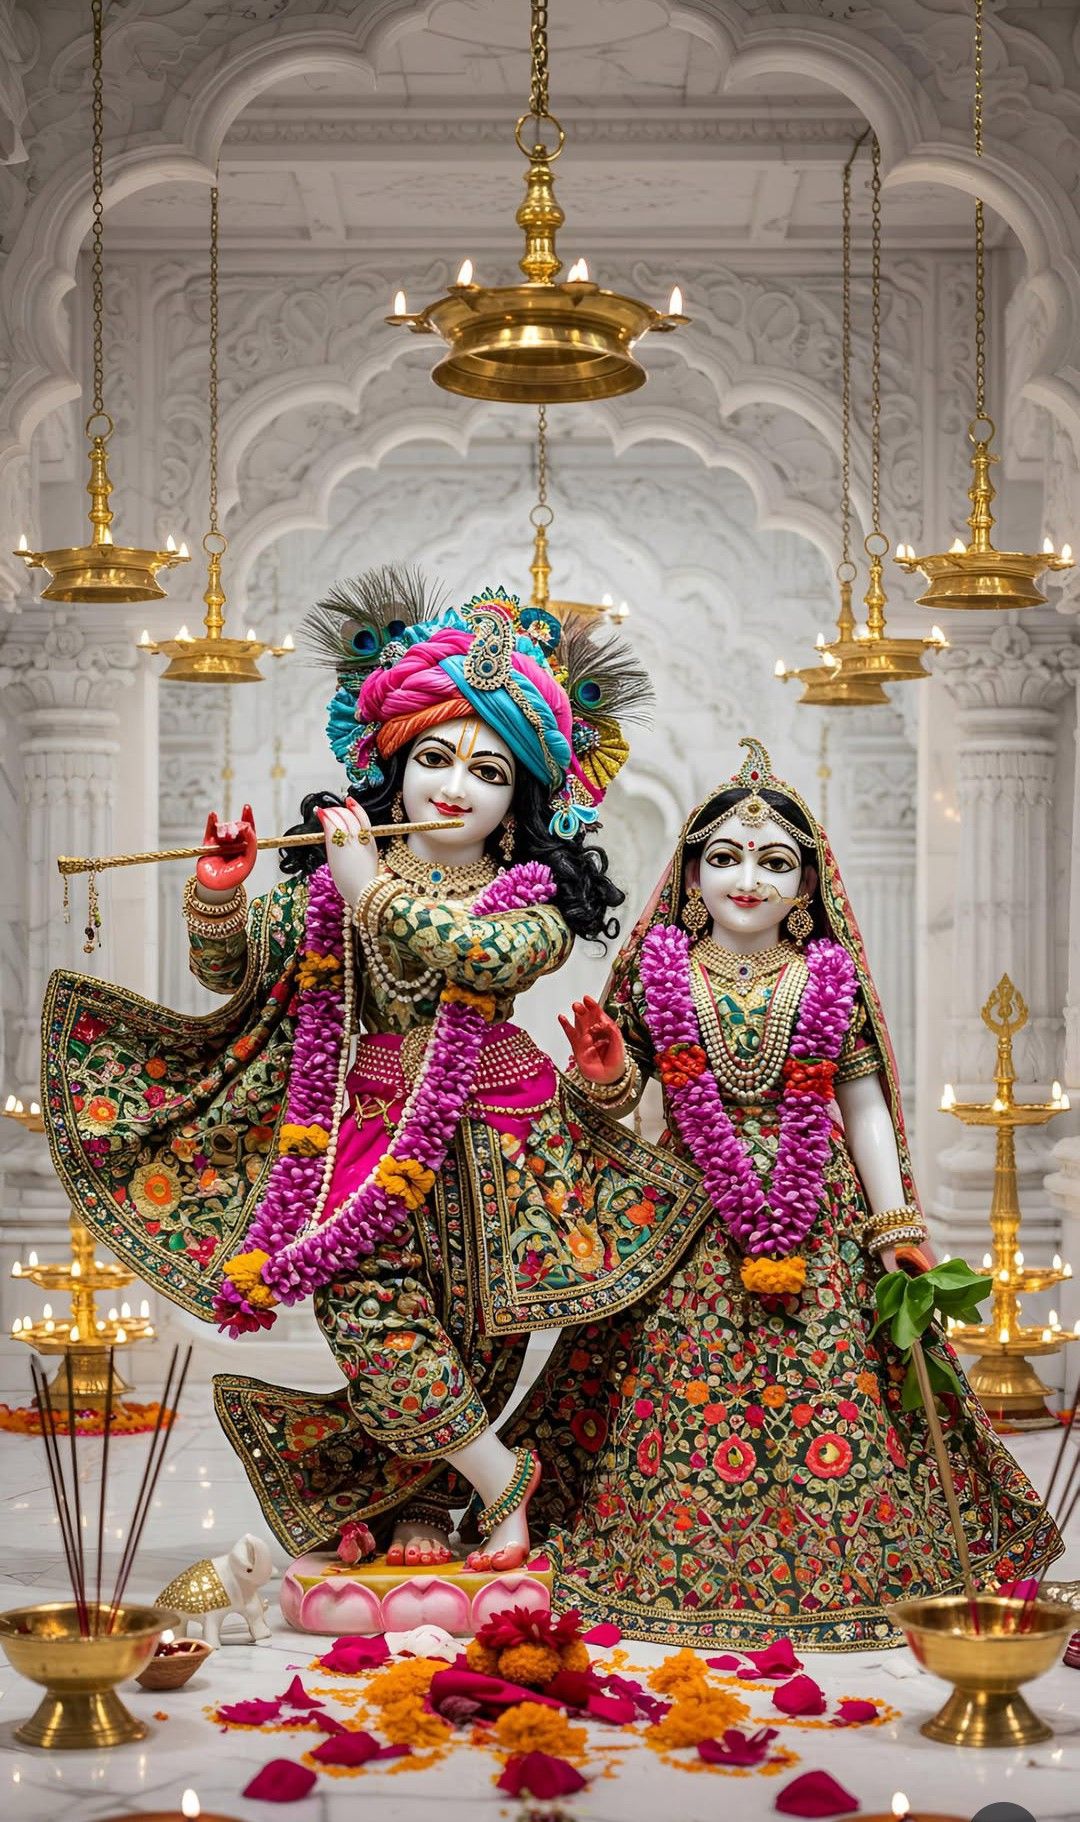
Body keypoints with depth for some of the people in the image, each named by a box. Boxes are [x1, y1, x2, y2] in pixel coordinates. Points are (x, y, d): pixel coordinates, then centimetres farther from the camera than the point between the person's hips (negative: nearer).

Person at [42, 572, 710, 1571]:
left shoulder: (531, 896, -6)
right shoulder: (333, 874, 0)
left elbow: (496, 957, -30)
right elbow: (235, 971, 1)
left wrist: (377, 892, -29)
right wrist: (219, 893, -19)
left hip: (489, 1141, 0)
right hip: (369, 1131, 1)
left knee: (473, 1332, 3)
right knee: (371, 1310, -15)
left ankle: (420, 1498, 24)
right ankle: (501, 1475, 4)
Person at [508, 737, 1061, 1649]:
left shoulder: (832, 978, 3)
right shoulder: (658, 969, 2)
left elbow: (864, 1104, 5)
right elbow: (626, 1093, 7)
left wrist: (897, 1227, 1)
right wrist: (607, 1070, -16)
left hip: (816, 1211, 0)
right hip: (688, 1221, 0)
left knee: (825, 1378, -1)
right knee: (680, 1391, -1)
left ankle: (832, 1563, 14)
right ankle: (675, 1560, 14)